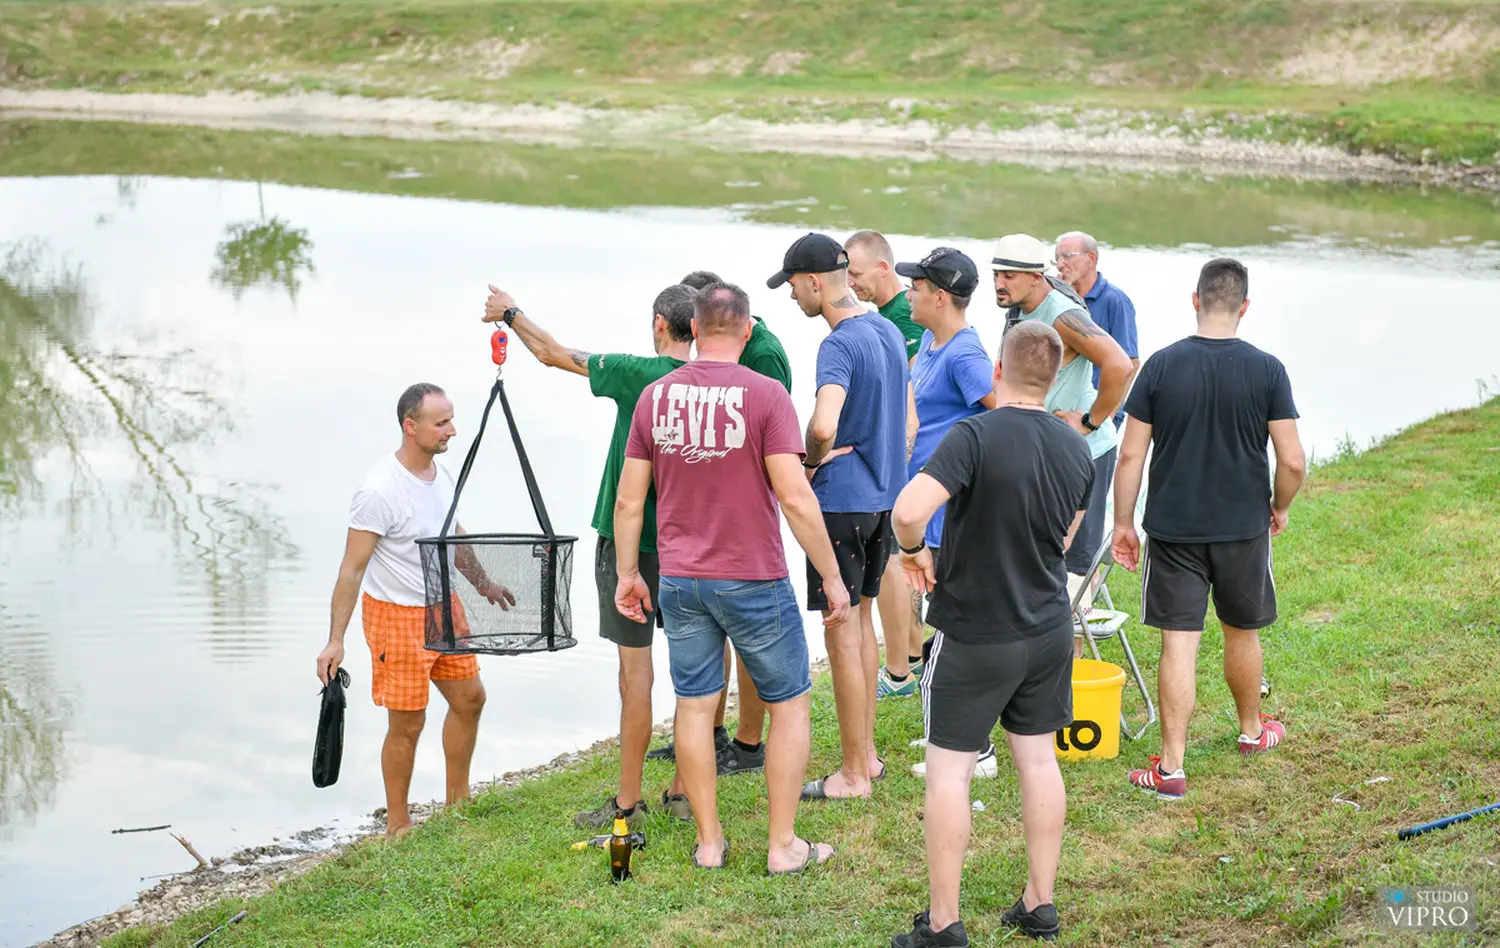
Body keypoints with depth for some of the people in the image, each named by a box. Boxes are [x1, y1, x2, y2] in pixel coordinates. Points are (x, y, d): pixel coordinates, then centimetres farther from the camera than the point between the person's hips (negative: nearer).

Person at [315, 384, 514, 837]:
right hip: (397, 616, -8)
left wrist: (483, 584, 30)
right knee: (407, 723, -3)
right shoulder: (379, 491, -23)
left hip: (444, 607, 8)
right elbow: (352, 568, -22)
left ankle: (458, 802, 32)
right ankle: (398, 825, 12)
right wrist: (335, 640, -25)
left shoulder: (440, 473, 3)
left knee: (468, 697, 15)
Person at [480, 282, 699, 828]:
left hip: (630, 538, -5)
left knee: (635, 665, -2)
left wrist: (510, 313, 15)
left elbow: (552, 354, -1)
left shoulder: (638, 374, -13)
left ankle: (629, 802, 3)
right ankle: (685, 792, 15)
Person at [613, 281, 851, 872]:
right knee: (790, 704, 10)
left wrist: (627, 574, 16)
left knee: (695, 705, 12)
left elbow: (629, 500, 4)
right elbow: (795, 498, -17)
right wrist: (832, 577, -9)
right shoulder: (764, 396, -12)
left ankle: (708, 842, 18)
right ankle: (784, 845, 11)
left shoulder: (655, 396, 1)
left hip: (680, 580, 4)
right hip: (753, 580, -4)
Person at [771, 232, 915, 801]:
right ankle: (866, 753, 28)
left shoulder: (839, 346, -20)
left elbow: (823, 425, -37)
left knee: (841, 631, -1)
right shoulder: (888, 332, 8)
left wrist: (813, 457, -17)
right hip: (883, 497, 9)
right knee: (862, 620, 19)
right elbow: (910, 423, 16)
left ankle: (853, 775, 6)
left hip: (842, 502, -9)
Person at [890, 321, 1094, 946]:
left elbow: (910, 509, -33)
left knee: (948, 769, 4)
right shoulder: (1076, 450, 0)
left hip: (974, 633, -6)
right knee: (1037, 758, 16)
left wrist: (913, 550, -13)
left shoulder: (975, 437, -22)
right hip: (1049, 628, 6)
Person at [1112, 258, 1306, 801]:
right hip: (1243, 528, 1)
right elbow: (1293, 461, -8)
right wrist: (1279, 508, 11)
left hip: (1172, 529, -1)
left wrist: (1124, 522, 6)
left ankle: (1171, 767, -2)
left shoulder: (1162, 365, -7)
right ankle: (1252, 731, 42)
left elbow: (1131, 456, -5)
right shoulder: (1266, 370, -8)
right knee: (1242, 633, 20)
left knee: (1178, 645, 0)